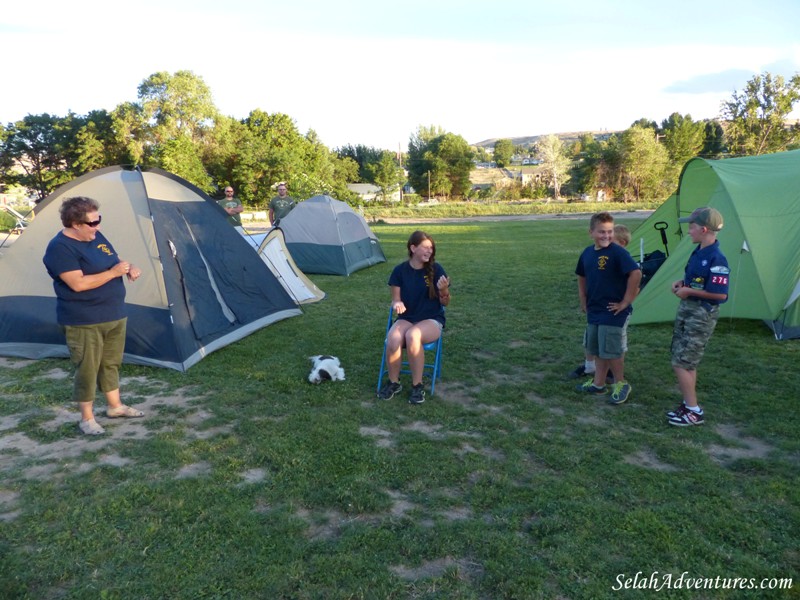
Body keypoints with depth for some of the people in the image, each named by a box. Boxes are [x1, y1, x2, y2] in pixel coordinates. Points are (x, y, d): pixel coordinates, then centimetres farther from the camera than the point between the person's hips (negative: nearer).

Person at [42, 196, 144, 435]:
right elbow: (78, 283, -26)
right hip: (84, 322, -8)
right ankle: (87, 418, 17)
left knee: (111, 363, 19)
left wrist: (130, 267, -2)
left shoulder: (97, 237, 7)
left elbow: (114, 259, 21)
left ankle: (115, 406, 35)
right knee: (87, 369, 3)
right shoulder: (60, 248, -18)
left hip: (115, 315, 8)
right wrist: (114, 272, -22)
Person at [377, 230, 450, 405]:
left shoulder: (436, 269, -7)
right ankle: (393, 382, -6)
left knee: (412, 336, -36)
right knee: (393, 338, -31)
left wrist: (444, 290, -25)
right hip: (406, 318, 2)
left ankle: (417, 385, -18)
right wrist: (397, 304, -21)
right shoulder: (400, 270, -3)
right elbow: (395, 299, 3)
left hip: (432, 320, -2)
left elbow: (445, 303, -3)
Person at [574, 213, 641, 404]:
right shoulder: (587, 253, 5)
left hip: (613, 313, -7)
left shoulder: (618, 252, -16)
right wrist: (583, 301, 15)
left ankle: (621, 385, 19)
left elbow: (636, 273, -25)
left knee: (611, 350, -1)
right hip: (594, 311, 7)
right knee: (597, 350, 16)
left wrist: (626, 302, -20)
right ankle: (598, 384, 29)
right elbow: (582, 277, 21)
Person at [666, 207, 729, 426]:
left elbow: (720, 294, -24)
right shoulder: (698, 252, 7)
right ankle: (688, 405, 26)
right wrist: (681, 283, 4)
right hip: (686, 309, 9)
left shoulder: (716, 258, -21)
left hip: (702, 315, -9)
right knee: (686, 363, 15)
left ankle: (693, 412, 5)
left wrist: (689, 291, -18)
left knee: (681, 364, -7)